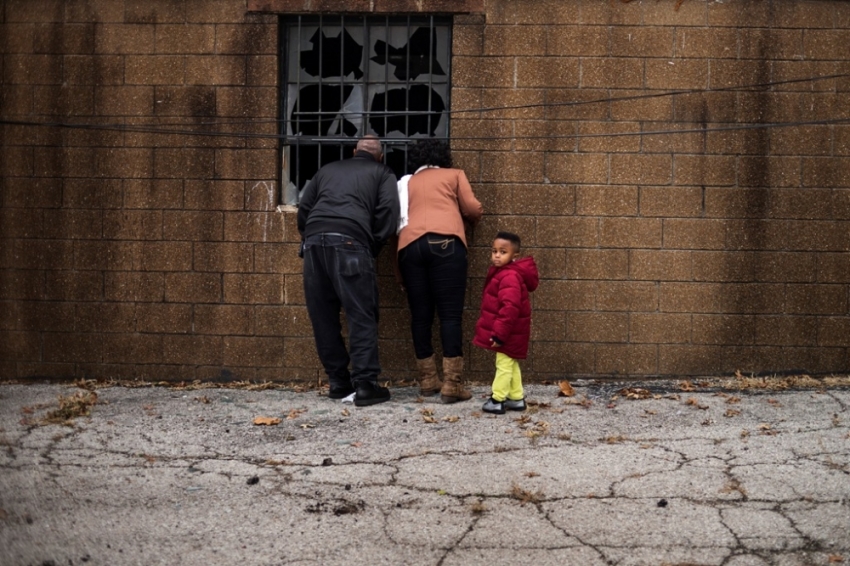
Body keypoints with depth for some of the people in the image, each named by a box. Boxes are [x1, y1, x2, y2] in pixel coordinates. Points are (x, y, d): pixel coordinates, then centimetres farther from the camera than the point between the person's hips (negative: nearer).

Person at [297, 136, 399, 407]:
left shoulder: (328, 169, 31)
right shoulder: (382, 173, 20)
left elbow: (304, 208, 23)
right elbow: (388, 211, 4)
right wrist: (373, 247, 10)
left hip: (314, 241, 4)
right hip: (350, 241, -4)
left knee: (324, 316, 9)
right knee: (362, 316, -2)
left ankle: (338, 382, 13)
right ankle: (365, 384, -8)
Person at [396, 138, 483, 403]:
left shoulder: (406, 182, 29)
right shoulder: (455, 174, 23)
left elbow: (398, 218, 20)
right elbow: (473, 209, 13)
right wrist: (472, 218, 37)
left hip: (410, 245, 3)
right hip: (444, 242, -3)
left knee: (420, 314, 9)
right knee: (450, 314, -5)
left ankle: (428, 380, 13)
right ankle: (452, 384, -10)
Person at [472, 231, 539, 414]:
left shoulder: (510, 277, -24)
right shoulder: (501, 272, 12)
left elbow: (510, 308, -30)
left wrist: (499, 333, -28)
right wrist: (498, 331, 23)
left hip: (508, 333, -11)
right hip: (508, 332, 11)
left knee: (504, 365, -2)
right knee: (511, 364, 17)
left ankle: (497, 400, 5)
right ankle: (517, 398, 26)